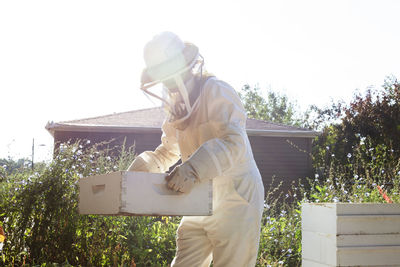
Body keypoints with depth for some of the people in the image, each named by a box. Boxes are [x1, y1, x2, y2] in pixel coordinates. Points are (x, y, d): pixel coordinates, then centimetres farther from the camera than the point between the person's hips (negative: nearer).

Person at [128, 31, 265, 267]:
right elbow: (169, 151, 23)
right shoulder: (176, 105, 12)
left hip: (236, 198, -8)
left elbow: (234, 142, -26)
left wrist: (193, 168, -40)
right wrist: (143, 166, 4)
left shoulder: (217, 91, -12)